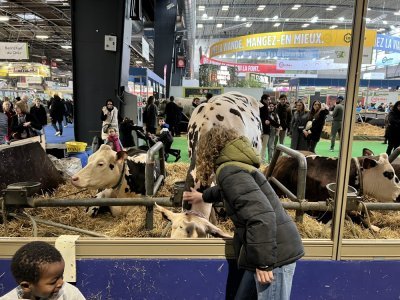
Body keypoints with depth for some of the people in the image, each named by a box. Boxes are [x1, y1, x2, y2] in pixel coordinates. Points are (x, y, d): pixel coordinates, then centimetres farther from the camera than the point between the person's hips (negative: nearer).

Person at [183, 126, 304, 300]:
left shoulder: (229, 171, -17)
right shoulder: (236, 166, 14)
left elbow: (261, 215, -27)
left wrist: (264, 263, -21)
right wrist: (204, 196, 53)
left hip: (276, 254, -10)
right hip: (277, 250, 10)